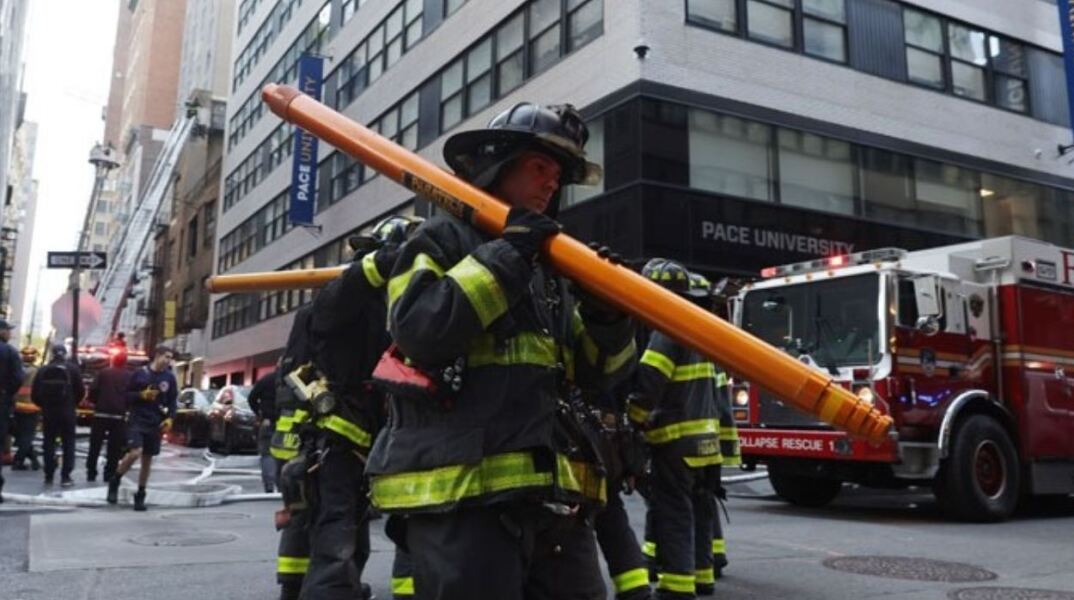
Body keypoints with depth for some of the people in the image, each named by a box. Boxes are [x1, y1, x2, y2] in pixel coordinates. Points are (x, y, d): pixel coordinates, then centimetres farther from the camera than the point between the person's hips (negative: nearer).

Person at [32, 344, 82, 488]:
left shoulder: (43, 370, 1)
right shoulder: (73, 369, -5)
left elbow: (34, 395, 1)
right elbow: (80, 391, -7)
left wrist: (44, 405, 17)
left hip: (48, 412, 2)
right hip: (67, 412, -2)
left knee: (48, 443, 12)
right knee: (68, 444, 4)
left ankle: (49, 476, 11)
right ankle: (65, 476, -2)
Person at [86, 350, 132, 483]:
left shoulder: (104, 372, 0)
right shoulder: (129, 376, 0)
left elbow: (93, 390, -6)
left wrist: (95, 403, 12)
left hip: (101, 413, 0)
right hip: (119, 415, 0)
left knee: (95, 445, 8)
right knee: (115, 447, 5)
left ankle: (91, 473, 9)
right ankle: (109, 474, 4)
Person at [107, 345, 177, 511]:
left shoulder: (169, 378, 4)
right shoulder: (140, 373, -3)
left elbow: (172, 402, 9)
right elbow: (126, 395, 3)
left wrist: (170, 418, -6)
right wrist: (141, 395, -15)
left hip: (156, 424, 3)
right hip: (137, 420, -3)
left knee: (147, 460, 8)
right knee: (135, 453, -19)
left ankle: (140, 495, 20)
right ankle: (115, 482, 8)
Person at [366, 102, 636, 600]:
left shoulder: (550, 266, 22)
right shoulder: (444, 238, 3)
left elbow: (598, 373, 20)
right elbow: (418, 330, -17)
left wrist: (607, 315, 0)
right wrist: (505, 255, -12)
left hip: (553, 498, 7)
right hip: (461, 495, -7)